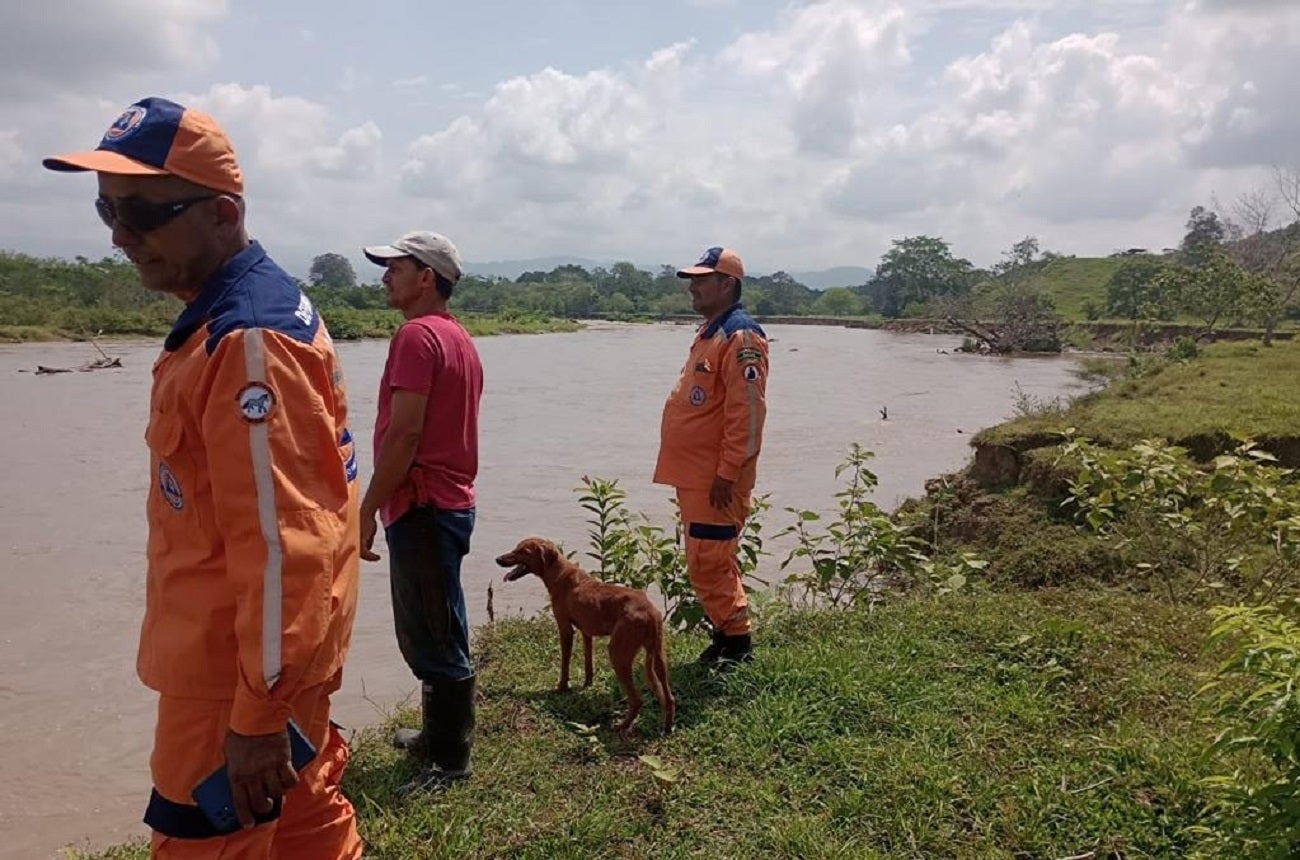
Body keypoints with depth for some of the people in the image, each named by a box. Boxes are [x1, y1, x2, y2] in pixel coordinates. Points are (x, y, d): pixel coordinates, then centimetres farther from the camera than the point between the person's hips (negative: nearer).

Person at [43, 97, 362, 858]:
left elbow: (283, 544, -26)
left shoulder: (247, 342, -24)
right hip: (283, 647, 9)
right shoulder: (266, 304, 9)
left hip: (241, 667, -9)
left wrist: (260, 713, -21)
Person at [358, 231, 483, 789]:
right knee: (434, 632, 20)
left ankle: (449, 760, 10)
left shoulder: (417, 336, -15)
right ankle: (439, 737, 34)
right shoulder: (459, 338, 16)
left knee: (433, 639, -1)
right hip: (452, 502, 10)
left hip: (422, 507, -10)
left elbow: (404, 434, -22)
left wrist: (367, 509, -16)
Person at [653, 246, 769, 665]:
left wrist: (727, 472, -23)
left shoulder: (740, 337, -16)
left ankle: (737, 644, 8)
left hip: (716, 479, -10)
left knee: (709, 564, -5)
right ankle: (727, 635, 27)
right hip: (695, 474, 10)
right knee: (707, 563, 16)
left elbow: (747, 412, -22)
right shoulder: (709, 333, 16)